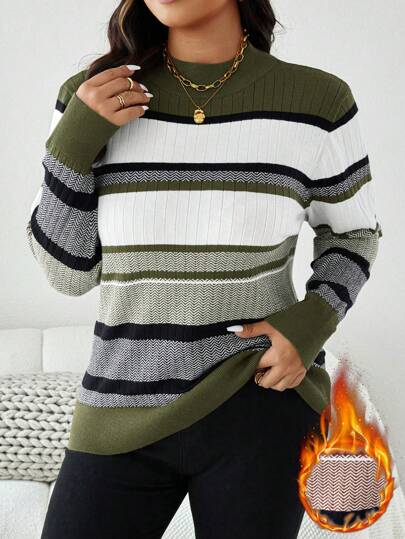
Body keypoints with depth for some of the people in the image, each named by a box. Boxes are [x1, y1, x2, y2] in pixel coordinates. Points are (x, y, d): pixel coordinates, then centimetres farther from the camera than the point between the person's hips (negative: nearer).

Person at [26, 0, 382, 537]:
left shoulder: (316, 101, -5)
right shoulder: (91, 102, -2)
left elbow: (352, 233, 9)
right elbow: (68, 271, 0)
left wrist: (313, 321, -10)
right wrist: (73, 141, -14)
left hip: (260, 400, -1)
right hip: (127, 415, 2)